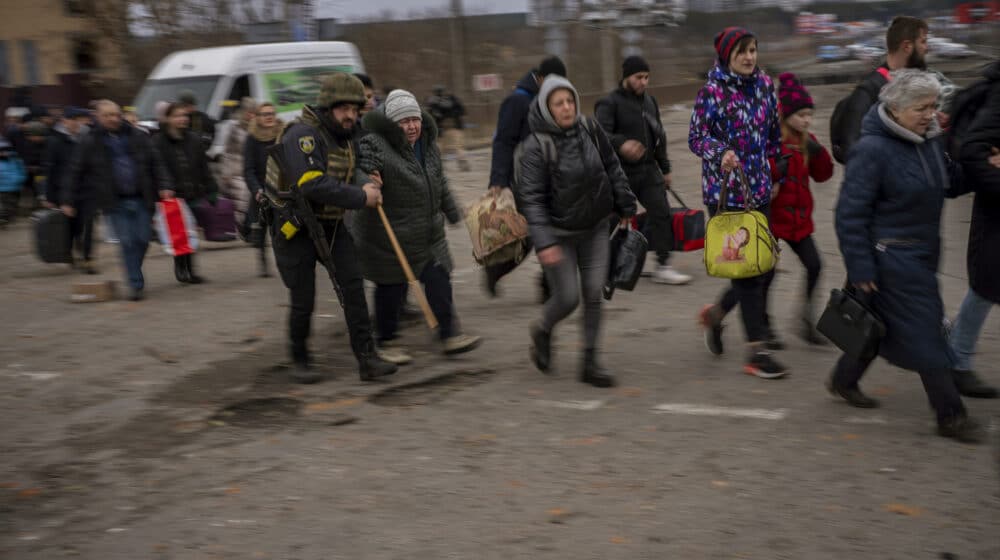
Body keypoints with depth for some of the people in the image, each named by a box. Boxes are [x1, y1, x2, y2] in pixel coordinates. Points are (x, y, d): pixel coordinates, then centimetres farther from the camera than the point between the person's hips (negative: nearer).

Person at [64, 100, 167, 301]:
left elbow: (155, 164, 10)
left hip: (142, 200, 2)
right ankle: (136, 284, 1)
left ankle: (135, 276, 26)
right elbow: (75, 173, 6)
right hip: (116, 203, -2)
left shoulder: (138, 137, 7)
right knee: (127, 243, -6)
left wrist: (163, 187, -1)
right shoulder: (89, 143, 2)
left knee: (143, 240, 3)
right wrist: (69, 201, 4)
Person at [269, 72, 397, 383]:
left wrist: (366, 185, -7)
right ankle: (299, 361, 22)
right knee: (303, 299, 0)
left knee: (353, 284, -7)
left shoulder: (346, 136, 7)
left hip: (331, 223, 7)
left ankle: (367, 358, -5)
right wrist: (361, 198, -25)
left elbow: (351, 171, 17)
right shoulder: (302, 134, -21)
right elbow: (313, 185, -31)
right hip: (295, 226, -7)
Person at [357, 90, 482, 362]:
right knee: (391, 288, 4)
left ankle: (450, 335, 14)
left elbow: (440, 182, 20)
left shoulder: (428, 144, 8)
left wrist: (453, 213, 26)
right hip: (389, 237, -7)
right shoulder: (377, 146, -19)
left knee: (439, 280, 5)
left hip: (429, 234, 7)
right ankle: (385, 342, 20)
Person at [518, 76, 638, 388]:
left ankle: (590, 362, 14)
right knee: (568, 297, -1)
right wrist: (544, 242, -28)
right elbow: (530, 197, -21)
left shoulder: (590, 130, -4)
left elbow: (613, 170, 10)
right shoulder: (537, 145, -18)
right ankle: (542, 332, 32)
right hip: (558, 232, -4)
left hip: (594, 227, 4)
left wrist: (626, 208, 12)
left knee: (594, 294, 2)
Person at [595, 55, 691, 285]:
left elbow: (659, 136, 21)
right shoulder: (610, 103, -9)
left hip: (649, 170, 6)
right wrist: (621, 144, -43)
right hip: (622, 172, -5)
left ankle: (662, 266, -1)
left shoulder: (650, 101, 13)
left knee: (661, 212, -5)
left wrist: (665, 168, 22)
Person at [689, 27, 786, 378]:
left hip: (759, 189, 6)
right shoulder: (712, 92, -9)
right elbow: (696, 137, -10)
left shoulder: (764, 85, 8)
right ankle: (757, 352, 3)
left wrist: (773, 170, 18)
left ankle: (716, 313, 33)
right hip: (725, 191, -6)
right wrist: (720, 154, -28)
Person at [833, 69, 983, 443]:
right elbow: (850, 212, -19)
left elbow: (949, 185, 16)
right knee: (924, 334, -4)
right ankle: (951, 416, 6)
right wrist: (860, 269, -19)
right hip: (891, 258, -8)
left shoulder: (930, 139, 5)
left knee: (881, 323, 18)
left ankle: (843, 381, 37)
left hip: (920, 255, 9)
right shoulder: (873, 149, -20)